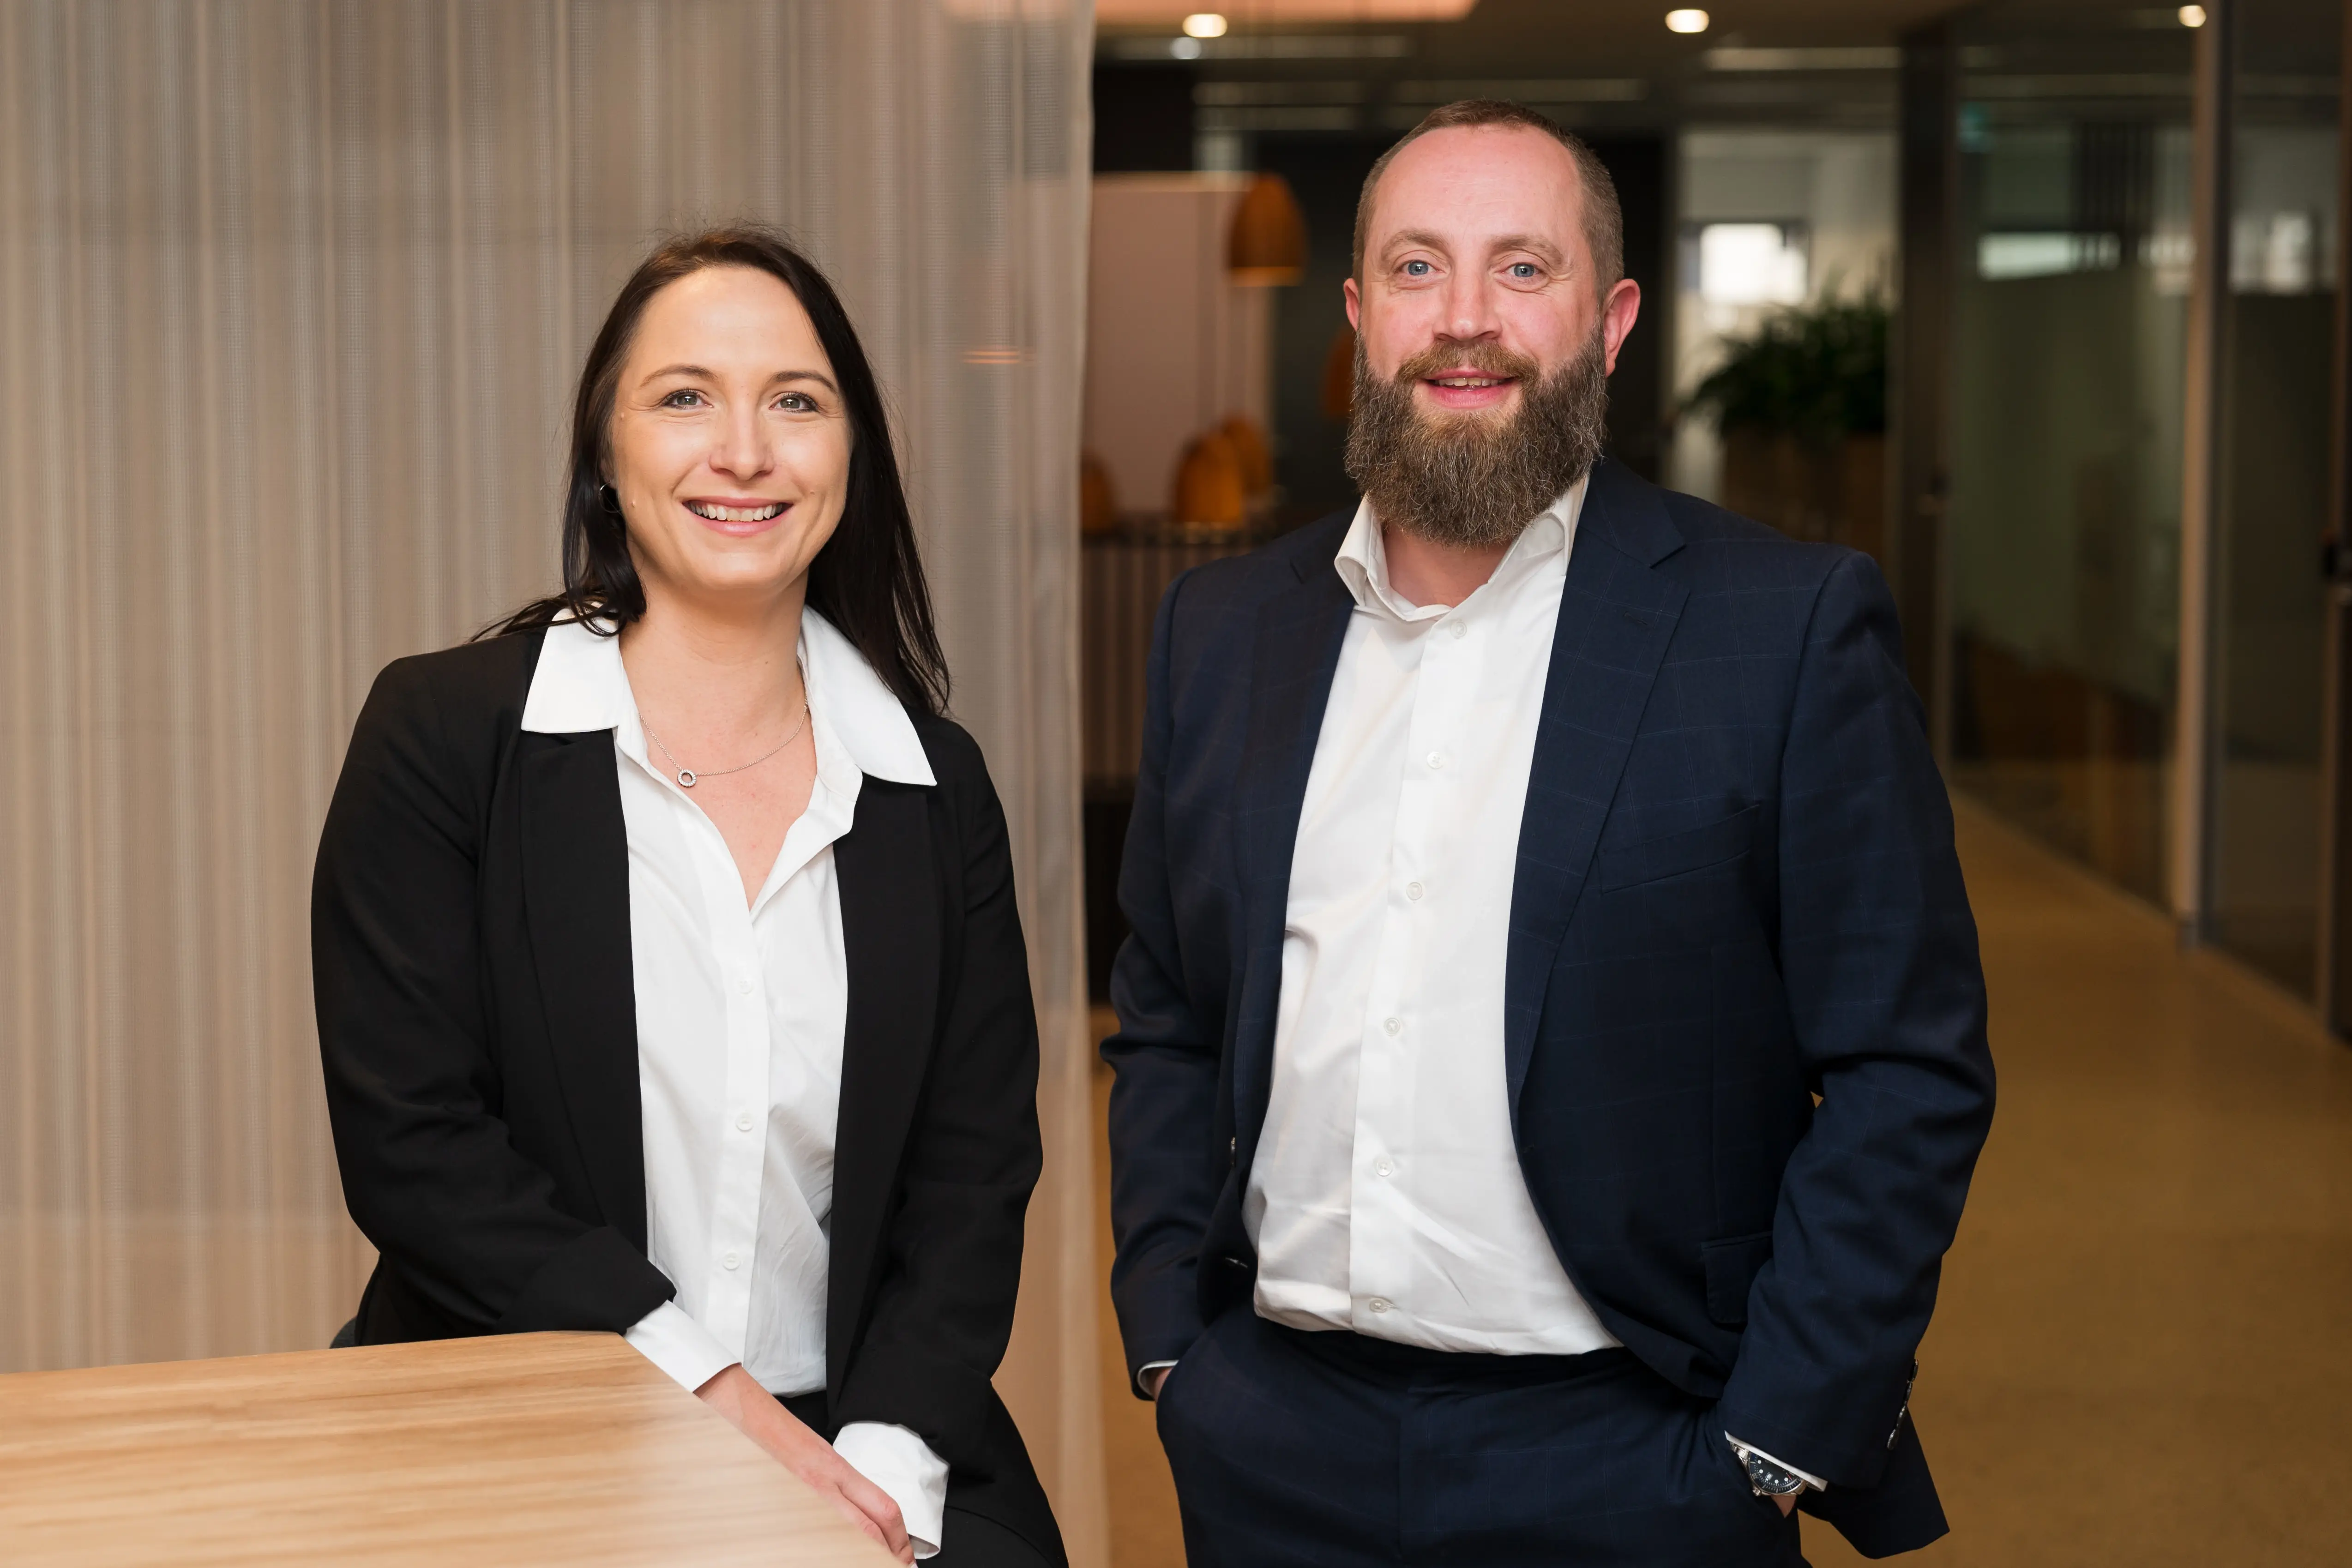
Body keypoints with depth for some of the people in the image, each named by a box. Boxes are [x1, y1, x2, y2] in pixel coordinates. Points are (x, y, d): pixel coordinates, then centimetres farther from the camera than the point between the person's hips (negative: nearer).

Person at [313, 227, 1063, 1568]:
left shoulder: (935, 785, 9)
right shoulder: (443, 736, 1)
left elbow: (972, 1171, 7)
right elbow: (410, 1143, -6)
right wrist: (707, 1394, -12)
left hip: (865, 1455, 2)